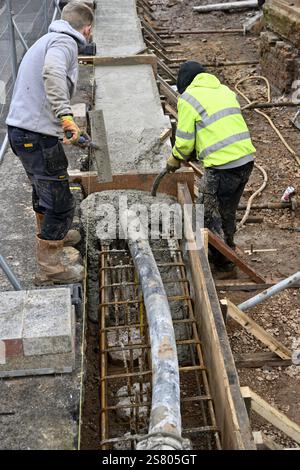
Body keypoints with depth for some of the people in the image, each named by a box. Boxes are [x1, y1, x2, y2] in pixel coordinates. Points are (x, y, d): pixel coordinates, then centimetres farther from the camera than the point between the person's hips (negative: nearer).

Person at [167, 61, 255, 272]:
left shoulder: (188, 98, -4)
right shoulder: (225, 90, 19)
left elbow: (185, 141, -6)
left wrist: (175, 160, 14)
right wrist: (195, 152, 23)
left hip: (222, 166, -8)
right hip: (247, 160, 8)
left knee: (208, 215, 10)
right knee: (228, 212, 25)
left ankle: (222, 261, 20)